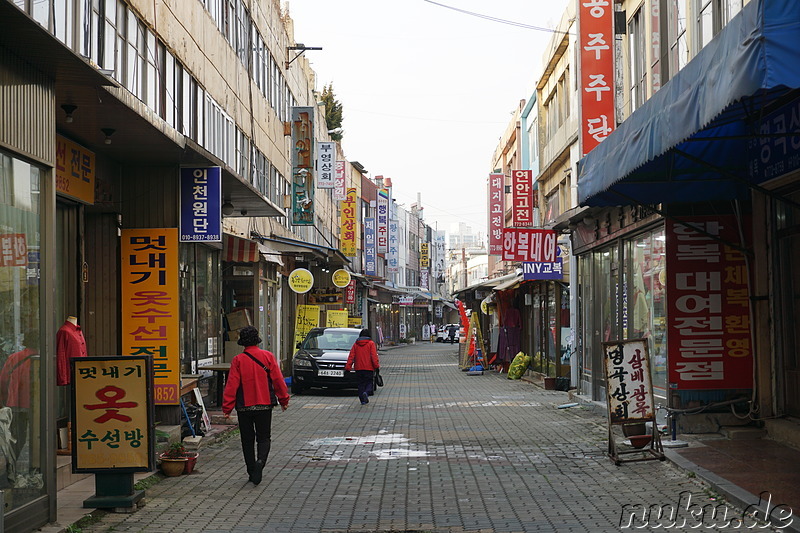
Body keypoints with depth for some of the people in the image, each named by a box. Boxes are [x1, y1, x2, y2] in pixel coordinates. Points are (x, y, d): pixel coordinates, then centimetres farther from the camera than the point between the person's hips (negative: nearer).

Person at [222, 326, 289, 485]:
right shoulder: (268, 356, -4)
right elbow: (278, 380, -1)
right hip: (264, 406, 0)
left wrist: (227, 408, -5)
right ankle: (260, 461, -17)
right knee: (264, 438, 9)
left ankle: (252, 472, 15)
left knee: (247, 440, 12)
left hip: (244, 407, 0)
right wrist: (284, 400, 10)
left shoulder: (238, 360, -6)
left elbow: (231, 385, -8)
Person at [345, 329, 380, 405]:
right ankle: (366, 393, -25)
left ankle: (362, 399, 5)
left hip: (358, 368, 3)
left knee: (361, 384, 9)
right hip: (369, 367, -3)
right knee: (369, 382, 4)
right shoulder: (371, 343, -2)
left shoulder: (356, 344, 8)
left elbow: (351, 356, 4)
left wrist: (348, 366, 3)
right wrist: (376, 365, -10)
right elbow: (374, 356, -11)